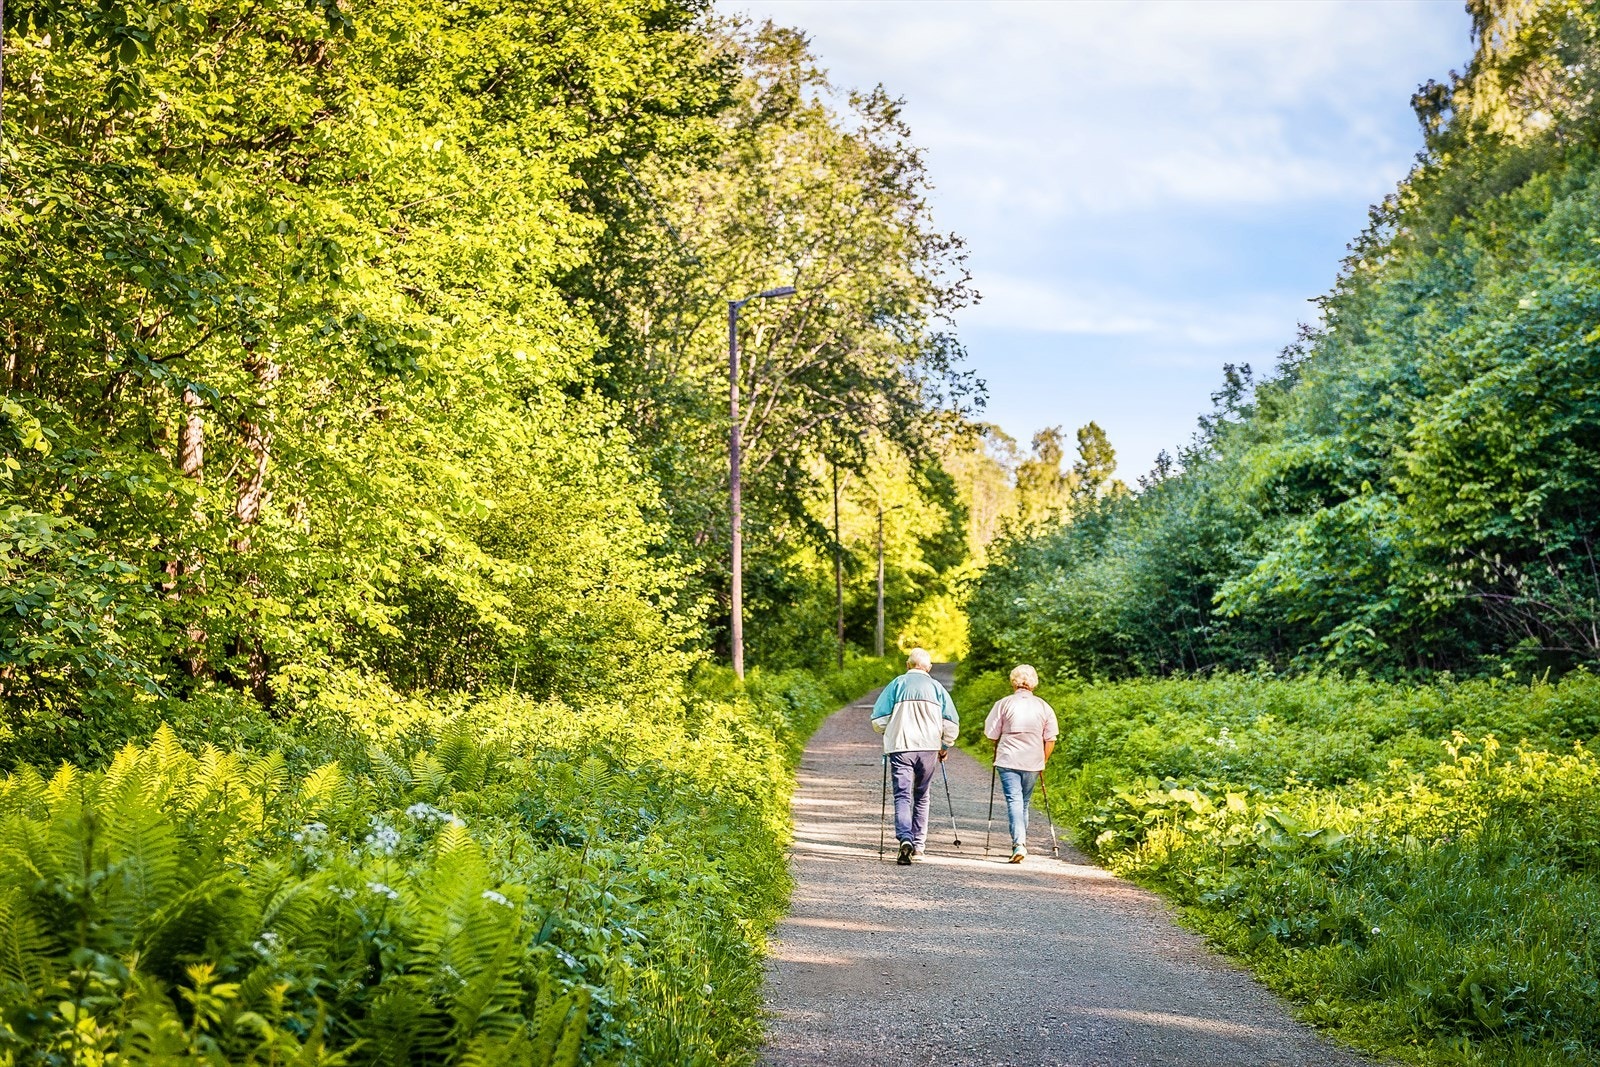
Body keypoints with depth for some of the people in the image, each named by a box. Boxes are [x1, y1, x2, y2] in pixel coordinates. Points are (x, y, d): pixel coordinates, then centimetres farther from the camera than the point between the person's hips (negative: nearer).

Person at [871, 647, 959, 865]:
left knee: (902, 796, -4)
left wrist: (888, 733, 20)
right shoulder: (936, 687, 7)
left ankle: (905, 839, -24)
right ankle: (919, 844, 18)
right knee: (922, 797, 16)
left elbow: (878, 720, -1)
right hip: (928, 748, 2)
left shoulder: (897, 684, 3)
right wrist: (945, 746, 20)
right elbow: (951, 724, 4)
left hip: (900, 747, -2)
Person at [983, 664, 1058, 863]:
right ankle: (1020, 842, 24)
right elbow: (1050, 739, 4)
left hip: (1008, 761, -3)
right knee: (1024, 803, 17)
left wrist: (997, 753, 19)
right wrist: (1043, 762, 15)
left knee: (1014, 800, -7)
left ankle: (1019, 843, -24)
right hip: (1033, 763, 3)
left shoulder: (1003, 704, -3)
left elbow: (992, 735, 0)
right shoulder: (1044, 707, 4)